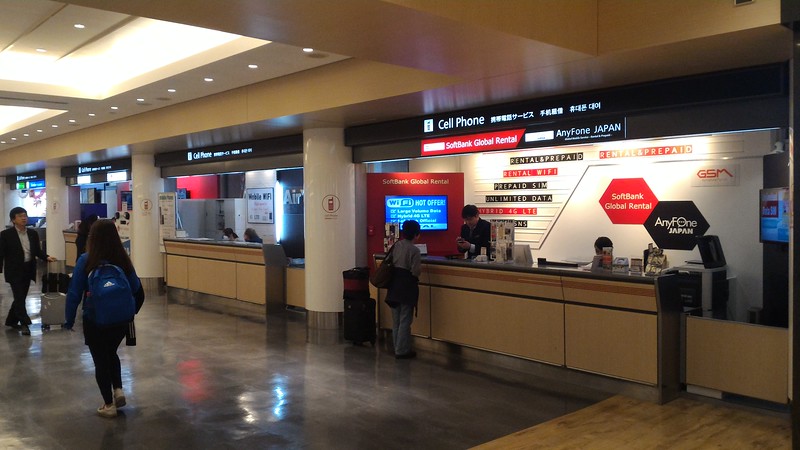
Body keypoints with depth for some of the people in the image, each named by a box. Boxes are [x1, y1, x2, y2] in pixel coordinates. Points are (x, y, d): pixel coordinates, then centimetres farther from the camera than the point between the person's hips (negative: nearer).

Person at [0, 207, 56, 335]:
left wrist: (46, 257, -8)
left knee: (21, 297, 13)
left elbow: (37, 250, 11)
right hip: (14, 271, -5)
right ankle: (25, 323, -6)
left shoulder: (33, 233, 8)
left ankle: (11, 321, 28)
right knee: (19, 297, -7)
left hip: (28, 270, 5)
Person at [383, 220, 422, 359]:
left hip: (394, 285, 7)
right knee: (405, 320, 1)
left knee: (396, 320, 14)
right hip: (407, 287, -7)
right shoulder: (414, 250, -15)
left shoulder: (396, 246, 4)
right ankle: (402, 351, 4)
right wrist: (420, 266, 2)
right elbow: (416, 271, -17)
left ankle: (397, 348, 21)